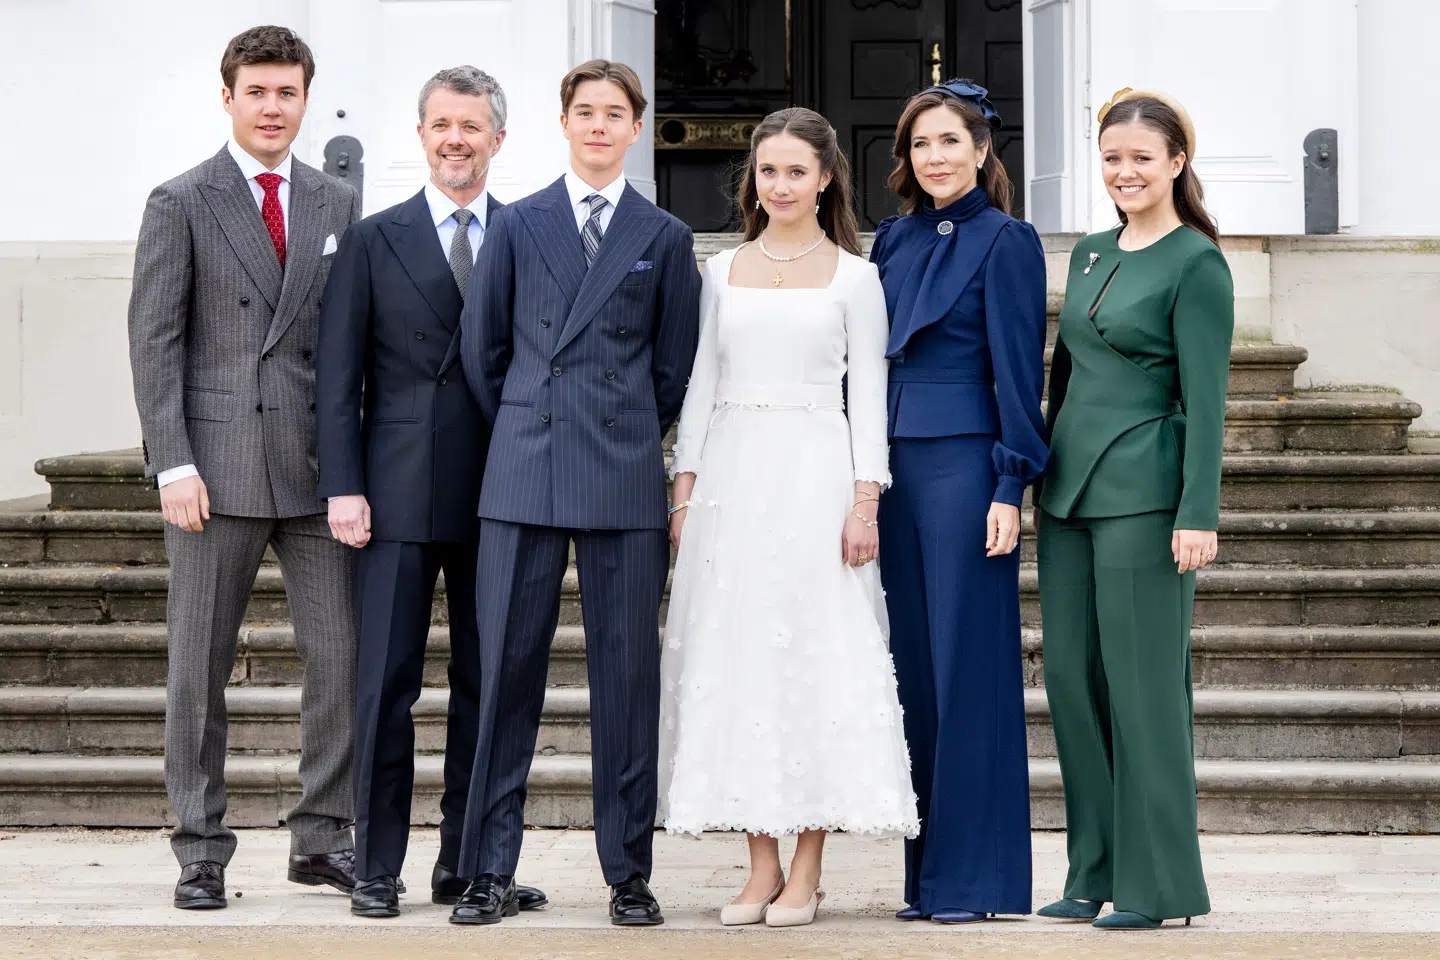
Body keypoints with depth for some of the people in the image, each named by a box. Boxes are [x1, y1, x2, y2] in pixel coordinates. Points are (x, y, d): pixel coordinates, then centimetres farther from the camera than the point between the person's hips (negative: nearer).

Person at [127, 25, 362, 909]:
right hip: (218, 466, -3)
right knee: (200, 668, 3)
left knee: (342, 656, 0)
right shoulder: (181, 205, 2)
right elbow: (155, 343, -2)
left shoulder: (339, 205, 12)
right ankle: (202, 851, 10)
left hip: (316, 464, 3)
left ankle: (321, 836, 12)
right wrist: (174, 466, -11)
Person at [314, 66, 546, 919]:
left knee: (488, 684, 6)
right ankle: (377, 869, 4)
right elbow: (338, 376, 4)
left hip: (501, 493, 1)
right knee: (388, 683, -2)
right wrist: (343, 487, -5)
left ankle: (468, 864, 14)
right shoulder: (374, 241, 7)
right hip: (400, 494, -1)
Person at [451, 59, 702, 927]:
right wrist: (526, 431, 12)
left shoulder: (665, 238, 8)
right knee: (507, 669, 0)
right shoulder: (517, 226, 9)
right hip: (524, 479, 0)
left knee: (628, 674, 2)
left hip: (625, 480, 0)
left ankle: (630, 874, 9)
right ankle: (491, 871, 6)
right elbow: (482, 346, 12)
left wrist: (629, 435, 12)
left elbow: (676, 365, 11)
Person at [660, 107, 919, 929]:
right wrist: (686, 488, 3)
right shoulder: (722, 272, 12)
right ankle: (763, 867, 6)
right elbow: (701, 384, 11)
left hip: (815, 475, -3)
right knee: (737, 658, 1)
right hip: (732, 474, 3)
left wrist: (865, 502, -8)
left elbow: (866, 395, 1)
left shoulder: (854, 277, 5)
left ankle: (807, 869, 2)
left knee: (816, 655, -4)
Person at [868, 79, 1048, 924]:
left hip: (965, 464, -6)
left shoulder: (1006, 242, -3)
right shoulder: (894, 240, 14)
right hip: (895, 464, 6)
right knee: (913, 663, 6)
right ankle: (927, 874, 11)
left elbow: (1018, 370, -7)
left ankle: (972, 877, 1)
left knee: (968, 663, -4)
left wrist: (1011, 487, -13)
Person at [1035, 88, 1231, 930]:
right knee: (1070, 677, 7)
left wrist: (1198, 515, -16)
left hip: (1144, 493, -7)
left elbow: (1205, 399, -11)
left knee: (1144, 684, -4)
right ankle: (1095, 872, 16)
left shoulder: (1197, 264, -7)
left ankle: (1157, 882, 4)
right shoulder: (1090, 254, 14)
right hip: (1071, 489, 7)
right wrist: (1045, 483, 17)